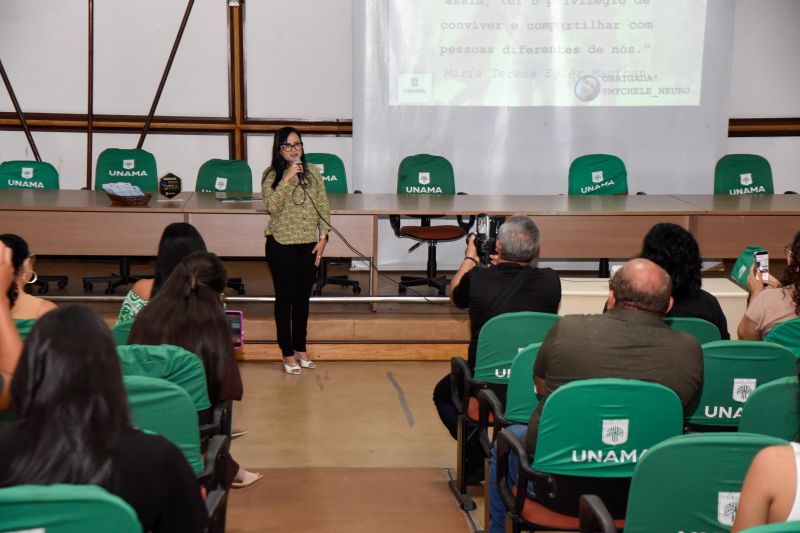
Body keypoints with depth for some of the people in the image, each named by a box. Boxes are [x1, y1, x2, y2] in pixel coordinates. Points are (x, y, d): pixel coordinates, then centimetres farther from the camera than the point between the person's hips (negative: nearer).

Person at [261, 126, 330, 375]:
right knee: (285, 298, 3)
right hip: (281, 245, -3)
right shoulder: (271, 175, -6)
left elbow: (323, 207, 6)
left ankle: (300, 348, 26)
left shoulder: (313, 173, 3)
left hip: (308, 244, 3)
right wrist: (286, 179, -25)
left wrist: (323, 237, -1)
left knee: (302, 298, 13)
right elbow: (272, 207, -21)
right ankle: (287, 353, 12)